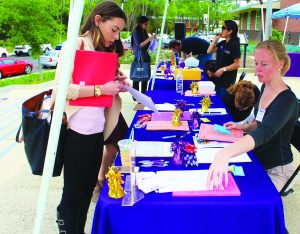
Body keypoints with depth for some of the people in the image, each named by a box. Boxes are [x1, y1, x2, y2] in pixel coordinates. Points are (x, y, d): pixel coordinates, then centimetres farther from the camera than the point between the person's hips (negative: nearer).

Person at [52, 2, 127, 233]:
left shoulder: (105, 51, 14)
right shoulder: (75, 45, -10)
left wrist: (116, 83, 3)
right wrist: (101, 89, -21)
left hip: (97, 131, 8)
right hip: (77, 132, -8)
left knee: (87, 191, 17)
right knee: (73, 193, 6)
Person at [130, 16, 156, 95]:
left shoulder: (144, 32, 11)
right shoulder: (136, 32, -10)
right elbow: (139, 45, -17)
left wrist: (152, 39, 4)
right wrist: (149, 39, -23)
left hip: (146, 57, 8)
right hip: (139, 57, -8)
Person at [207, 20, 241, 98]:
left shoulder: (234, 45, -14)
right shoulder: (222, 43, 7)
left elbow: (237, 64, -17)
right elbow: (209, 51, 7)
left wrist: (223, 69, -22)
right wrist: (215, 39, 1)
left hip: (227, 81, -8)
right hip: (218, 78, 8)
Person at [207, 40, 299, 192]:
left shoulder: (287, 100, -26)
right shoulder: (265, 87, 0)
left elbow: (264, 133, -44)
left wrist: (225, 154, -59)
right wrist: (244, 127, -3)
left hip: (275, 171, -7)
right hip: (257, 159, 7)